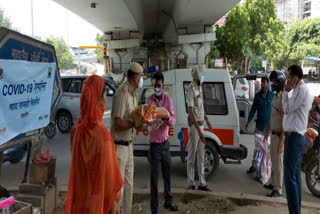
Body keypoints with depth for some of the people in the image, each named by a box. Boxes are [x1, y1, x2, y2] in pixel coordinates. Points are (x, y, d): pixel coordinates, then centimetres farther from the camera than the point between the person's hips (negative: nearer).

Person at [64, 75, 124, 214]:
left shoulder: (77, 128, -5)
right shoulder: (101, 133, -25)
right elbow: (108, 172, -19)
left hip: (79, 196, 6)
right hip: (97, 199, -6)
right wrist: (112, 201, -8)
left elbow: (77, 166, 6)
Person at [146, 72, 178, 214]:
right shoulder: (149, 101, -9)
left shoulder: (168, 99, -1)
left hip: (165, 142, 4)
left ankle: (168, 201, 37)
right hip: (154, 143, -4)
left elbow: (173, 121, -6)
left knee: (167, 174, 17)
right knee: (154, 177, 1)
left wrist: (168, 118, -29)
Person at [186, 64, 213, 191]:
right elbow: (191, 111, -22)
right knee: (192, 155, 1)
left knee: (201, 156, 12)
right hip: (194, 125, -9)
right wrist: (199, 130, -27)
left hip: (200, 123, 9)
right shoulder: (191, 89, -16)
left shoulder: (200, 87, 11)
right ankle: (190, 183, 12)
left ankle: (202, 183, 20)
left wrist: (207, 120, 28)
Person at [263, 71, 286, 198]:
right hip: (273, 133, 9)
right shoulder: (275, 97, 13)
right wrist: (268, 132, 24)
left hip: (279, 135, -9)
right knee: (273, 160, 18)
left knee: (278, 162, -3)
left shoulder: (283, 97, -17)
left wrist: (281, 140, -22)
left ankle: (278, 190, 5)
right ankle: (273, 183, 32)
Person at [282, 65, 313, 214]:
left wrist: (286, 91, -7)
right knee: (295, 177, 13)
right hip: (296, 136, 10)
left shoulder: (301, 89, -13)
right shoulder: (301, 89, 17)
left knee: (290, 178, -9)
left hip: (294, 137, -10)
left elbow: (287, 109, -14)